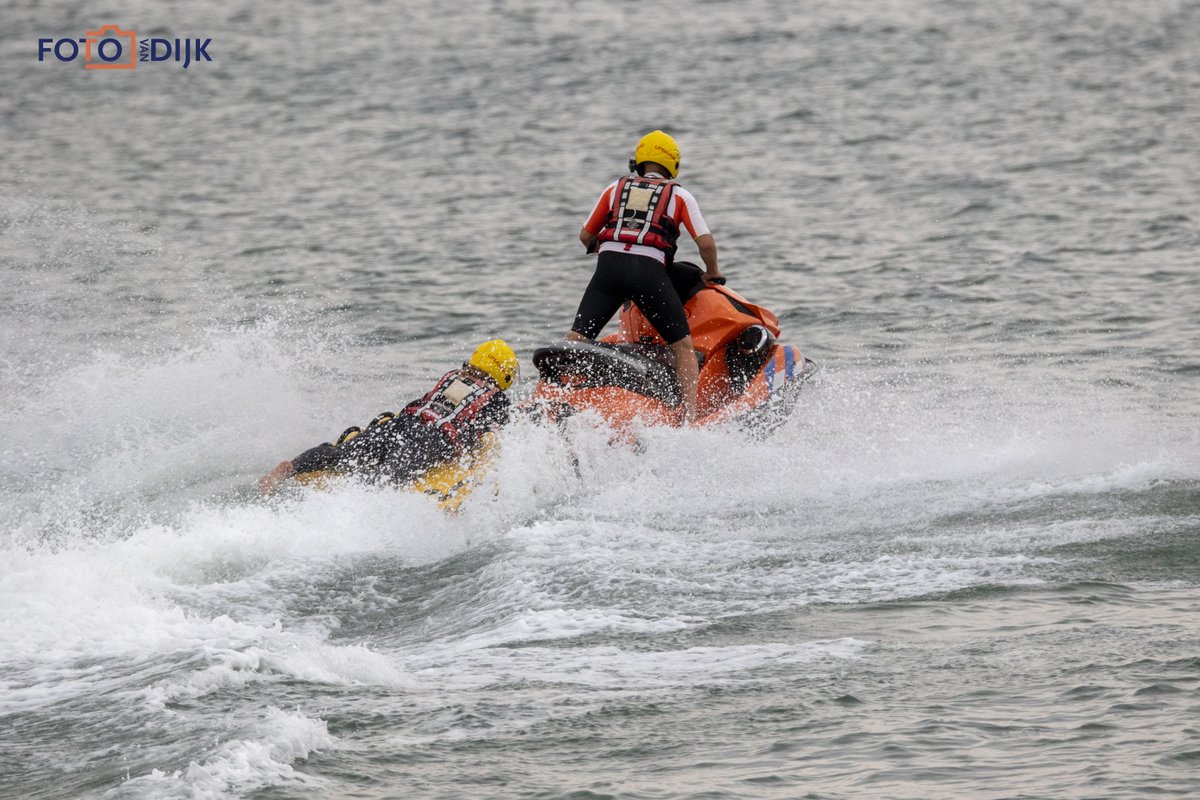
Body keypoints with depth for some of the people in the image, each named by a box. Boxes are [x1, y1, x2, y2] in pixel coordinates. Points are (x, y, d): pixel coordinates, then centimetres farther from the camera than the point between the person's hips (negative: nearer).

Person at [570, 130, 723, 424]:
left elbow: (585, 236, 29)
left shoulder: (616, 188, 23)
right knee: (684, 346, 8)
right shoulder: (679, 195, 17)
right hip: (650, 269, -2)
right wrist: (713, 273, 26)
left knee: (575, 341, 4)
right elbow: (706, 243, 7)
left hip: (609, 267, 2)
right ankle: (690, 418, -7)